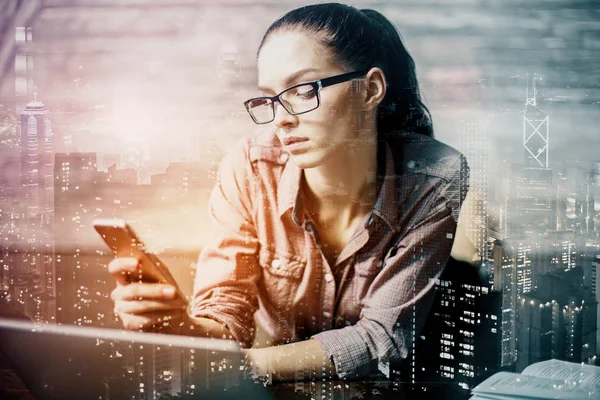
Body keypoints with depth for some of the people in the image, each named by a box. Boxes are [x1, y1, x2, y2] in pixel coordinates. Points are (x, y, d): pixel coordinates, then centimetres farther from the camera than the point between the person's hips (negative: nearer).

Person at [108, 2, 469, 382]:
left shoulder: (436, 180, -18)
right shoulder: (250, 171, -14)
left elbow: (383, 337, -19)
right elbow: (226, 316, -11)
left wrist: (243, 365, -32)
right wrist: (180, 327, -34)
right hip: (285, 387, 1)